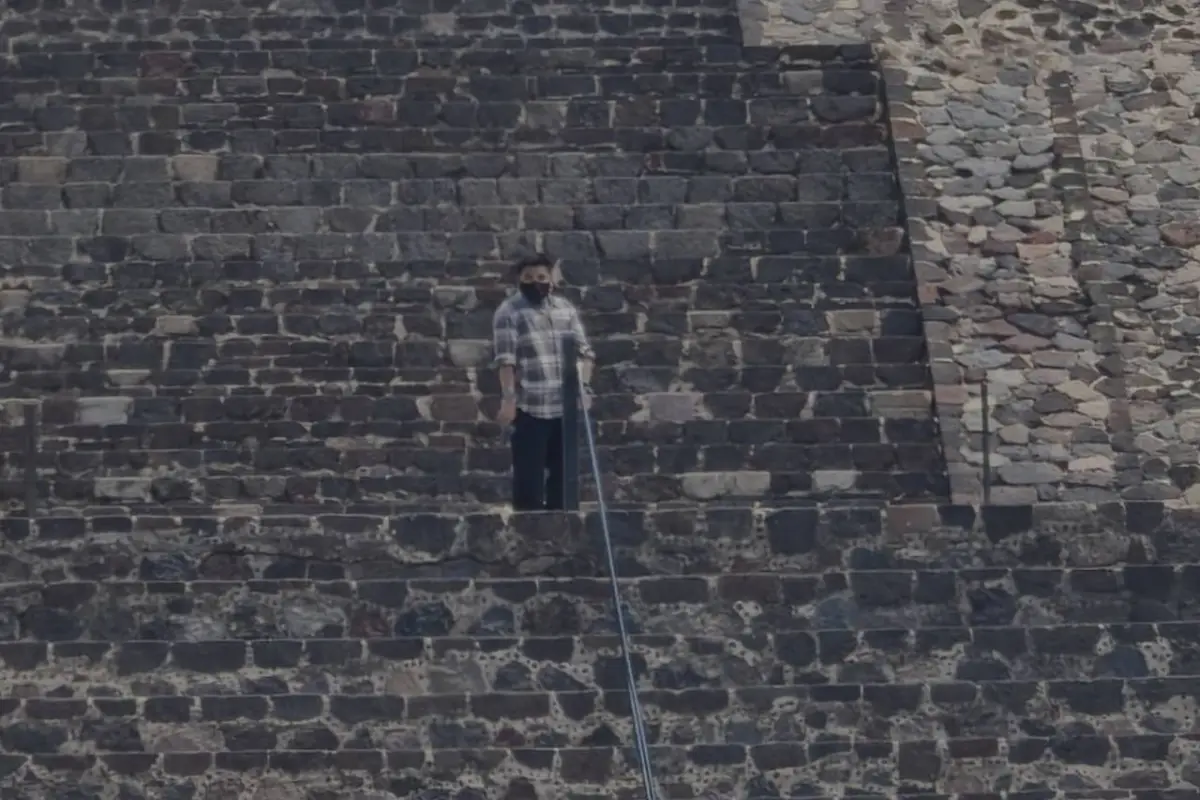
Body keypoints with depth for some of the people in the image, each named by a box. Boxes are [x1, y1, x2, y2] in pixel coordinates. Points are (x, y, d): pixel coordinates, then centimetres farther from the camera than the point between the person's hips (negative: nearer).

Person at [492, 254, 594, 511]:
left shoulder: (567, 308, 12)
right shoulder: (508, 312, -3)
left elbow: (584, 349, 11)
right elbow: (506, 359, -11)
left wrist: (583, 385, -4)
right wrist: (508, 398, -20)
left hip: (566, 406, 5)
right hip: (530, 407, -5)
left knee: (563, 473, 12)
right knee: (530, 477, -4)